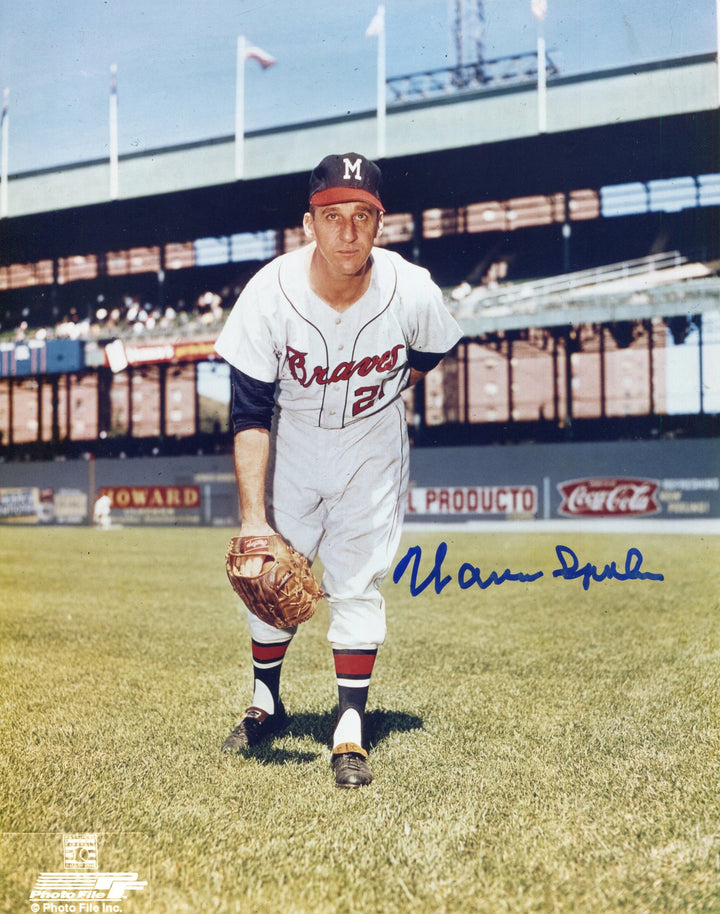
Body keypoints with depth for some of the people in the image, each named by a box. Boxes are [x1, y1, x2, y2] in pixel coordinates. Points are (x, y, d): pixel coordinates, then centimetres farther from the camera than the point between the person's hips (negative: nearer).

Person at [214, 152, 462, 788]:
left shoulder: (412, 292, -24)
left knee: (357, 584, -5)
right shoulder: (270, 295, -26)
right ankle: (266, 704, 30)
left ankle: (350, 734, 6)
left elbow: (434, 350, 2)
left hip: (373, 448, 0)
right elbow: (251, 417, -21)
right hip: (292, 444, 1)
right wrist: (252, 515, -26)